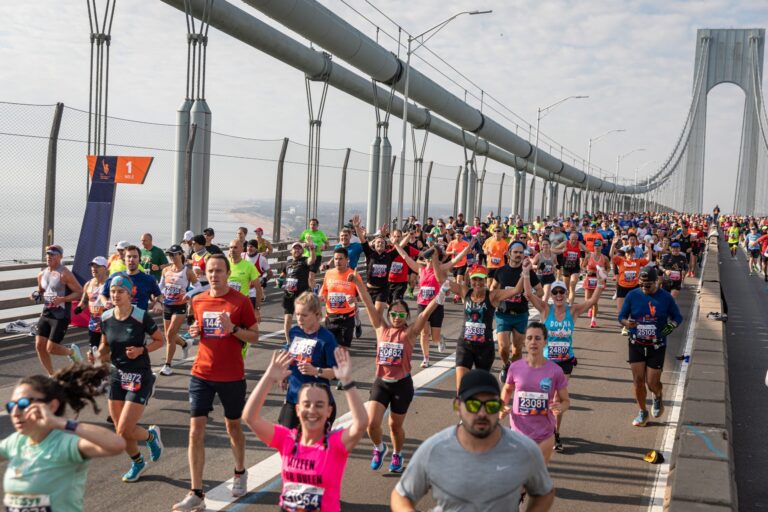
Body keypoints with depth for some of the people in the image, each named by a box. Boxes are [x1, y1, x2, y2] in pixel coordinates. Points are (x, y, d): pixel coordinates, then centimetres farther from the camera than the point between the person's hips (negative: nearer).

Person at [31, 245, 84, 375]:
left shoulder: (65, 274, -12)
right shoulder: (42, 274, 9)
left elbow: (80, 293, -13)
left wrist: (62, 299, -24)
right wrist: (36, 297, 3)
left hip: (61, 316, -7)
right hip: (46, 314, 7)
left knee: (51, 348, -9)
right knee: (39, 346, 2)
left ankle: (72, 351, 23)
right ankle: (51, 375, 18)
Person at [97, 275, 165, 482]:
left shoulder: (141, 317, -15)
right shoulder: (106, 318, -1)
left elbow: (160, 340, -4)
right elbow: (105, 345, 13)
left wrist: (141, 350, -20)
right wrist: (100, 355, -8)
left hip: (139, 377, -5)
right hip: (117, 375, 5)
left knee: (124, 431, -11)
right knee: (120, 430, 10)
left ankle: (151, 435, 22)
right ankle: (138, 463, 36)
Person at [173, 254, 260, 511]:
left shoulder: (241, 301, -8)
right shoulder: (198, 301, 4)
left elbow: (254, 336, -4)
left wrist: (233, 328, -21)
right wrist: (195, 331, -4)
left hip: (232, 376, -3)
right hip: (202, 374, 3)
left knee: (233, 426, 14)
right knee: (196, 430, -4)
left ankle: (240, 473, 41)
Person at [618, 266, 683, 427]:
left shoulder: (665, 297, -6)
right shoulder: (632, 295, -4)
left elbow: (677, 317, 6)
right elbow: (621, 316, 3)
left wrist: (670, 327, -15)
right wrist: (627, 323, -21)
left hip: (656, 347, -1)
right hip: (636, 345, 1)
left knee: (652, 382, 0)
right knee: (638, 380, 1)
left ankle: (658, 397, 37)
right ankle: (643, 412, 21)